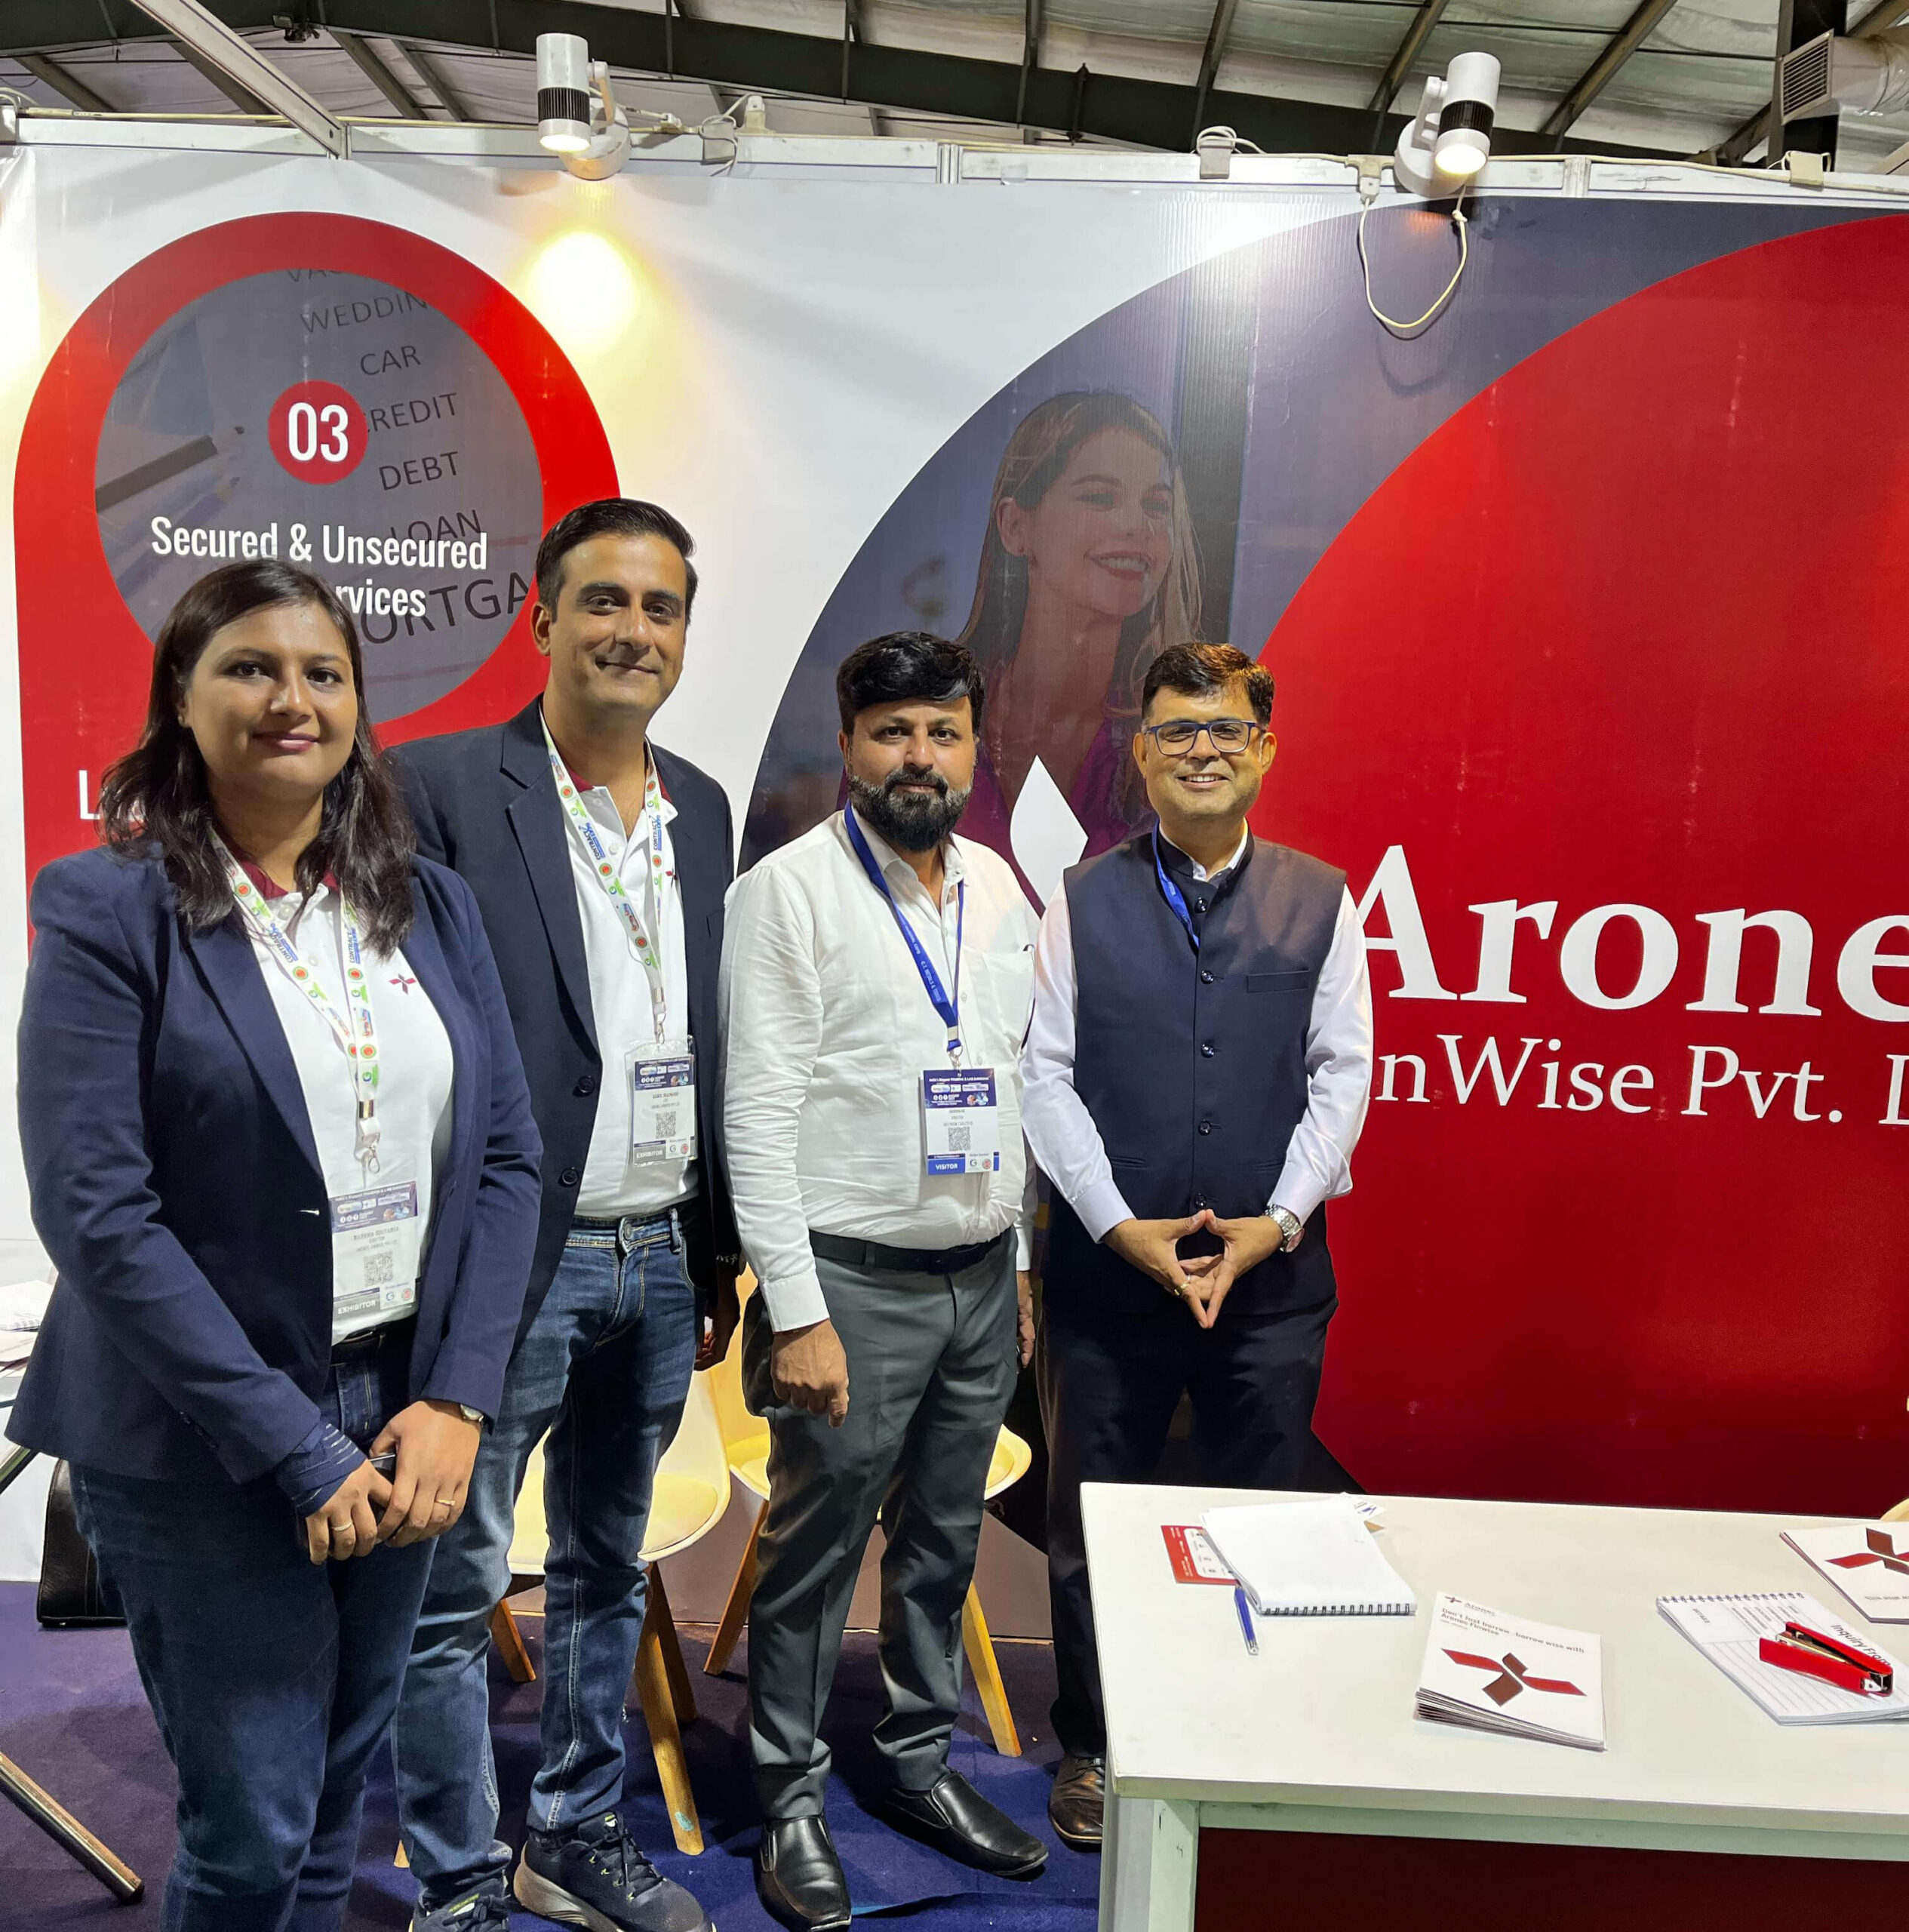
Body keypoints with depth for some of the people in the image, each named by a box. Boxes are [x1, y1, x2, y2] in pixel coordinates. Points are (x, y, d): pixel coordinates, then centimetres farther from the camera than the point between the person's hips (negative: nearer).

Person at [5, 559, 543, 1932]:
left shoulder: (432, 905, 5)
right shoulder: (111, 909, -9)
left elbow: (506, 1158, 3)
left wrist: (455, 1403, -8)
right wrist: (298, 1449, -17)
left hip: (404, 1421, 4)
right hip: (203, 1450, -4)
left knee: (339, 1799, 19)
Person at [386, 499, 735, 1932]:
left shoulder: (704, 809, 9)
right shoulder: (444, 787, -9)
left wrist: (717, 1259, 13)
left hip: (658, 1266, 6)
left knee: (609, 1575, 19)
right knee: (457, 1593, 8)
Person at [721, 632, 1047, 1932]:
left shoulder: (1000, 889, 9)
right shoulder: (793, 889, -10)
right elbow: (759, 1111, -14)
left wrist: (1021, 1262, 14)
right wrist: (797, 1313, -16)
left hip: (982, 1281, 6)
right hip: (855, 1284, -6)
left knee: (945, 1542, 18)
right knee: (817, 1555, 7)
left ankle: (922, 1764, 37)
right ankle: (791, 1800, 27)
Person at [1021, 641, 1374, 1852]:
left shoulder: (1320, 903, 3)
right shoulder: (1086, 902, 0)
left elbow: (1342, 1076, 1)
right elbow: (1045, 1073, -3)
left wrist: (1276, 1224, -10)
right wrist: (1122, 1226, -11)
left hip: (1273, 1272, 0)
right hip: (1109, 1267, 0)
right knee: (1092, 1524, 13)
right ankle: (1093, 1749, 32)